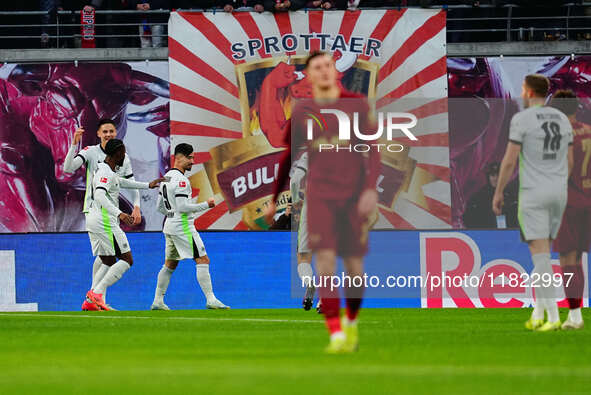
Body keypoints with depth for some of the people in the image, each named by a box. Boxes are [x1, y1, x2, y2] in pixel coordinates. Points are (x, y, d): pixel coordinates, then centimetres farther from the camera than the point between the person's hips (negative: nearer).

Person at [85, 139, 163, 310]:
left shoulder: (103, 169, 19)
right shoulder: (106, 172, -14)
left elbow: (121, 182, 37)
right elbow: (100, 196, -29)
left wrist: (148, 185, 43)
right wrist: (119, 213, -39)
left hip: (93, 220, 10)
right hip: (105, 222, -10)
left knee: (109, 263, 12)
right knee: (127, 260, -6)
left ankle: (91, 301, 3)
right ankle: (96, 293, -15)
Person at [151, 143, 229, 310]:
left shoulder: (166, 177, 13)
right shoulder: (180, 179, -16)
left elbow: (160, 206, 19)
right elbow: (182, 207, -21)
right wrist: (206, 205, -13)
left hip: (170, 226, 9)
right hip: (183, 227, -9)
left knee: (170, 265, 15)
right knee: (203, 260, -8)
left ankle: (158, 301, 15)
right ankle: (210, 300, -13)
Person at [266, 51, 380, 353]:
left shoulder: (357, 105, 4)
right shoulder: (302, 112, 7)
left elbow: (373, 150, 2)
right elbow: (288, 158, 18)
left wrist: (371, 188, -12)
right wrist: (274, 199, 21)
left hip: (353, 196, 0)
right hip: (319, 196, 0)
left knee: (354, 269, 3)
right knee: (325, 263, -15)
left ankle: (352, 323, 30)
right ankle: (336, 336, -18)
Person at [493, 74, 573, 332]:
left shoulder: (522, 119, -9)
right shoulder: (562, 119, 10)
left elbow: (509, 160, -11)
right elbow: (569, 161, 14)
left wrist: (498, 192, -1)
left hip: (533, 193, -6)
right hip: (559, 192, 6)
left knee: (540, 253, -7)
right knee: (542, 253, 15)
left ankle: (553, 317, -14)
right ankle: (538, 313, 16)